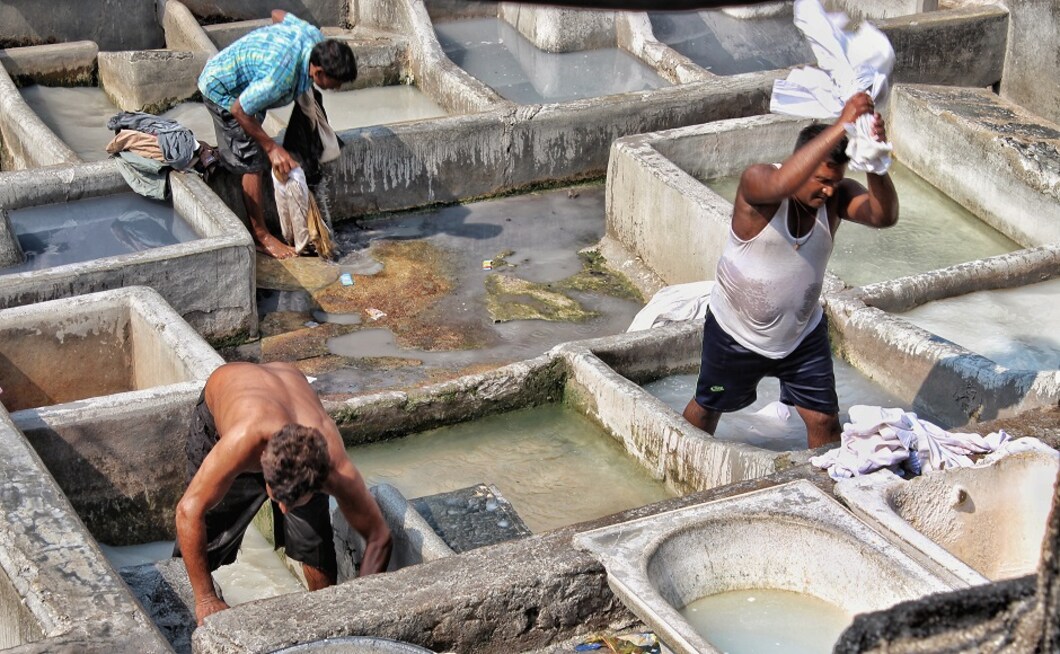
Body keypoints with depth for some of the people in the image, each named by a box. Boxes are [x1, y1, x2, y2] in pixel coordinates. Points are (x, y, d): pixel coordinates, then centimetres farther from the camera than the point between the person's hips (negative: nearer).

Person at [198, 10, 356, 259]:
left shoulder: (315, 38, -18)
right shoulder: (280, 77, -41)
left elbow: (279, 14, 4)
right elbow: (240, 111, -27)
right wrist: (272, 147, -20)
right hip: (222, 89, -9)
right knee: (253, 163, -6)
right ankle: (260, 235, 5)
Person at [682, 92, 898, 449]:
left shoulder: (838, 197, -17)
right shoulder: (757, 182, -29)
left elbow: (885, 215, -35)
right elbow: (783, 183, -53)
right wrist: (841, 127, -58)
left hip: (803, 334, 2)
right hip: (737, 334, -2)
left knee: (824, 420, 3)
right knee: (707, 407, 20)